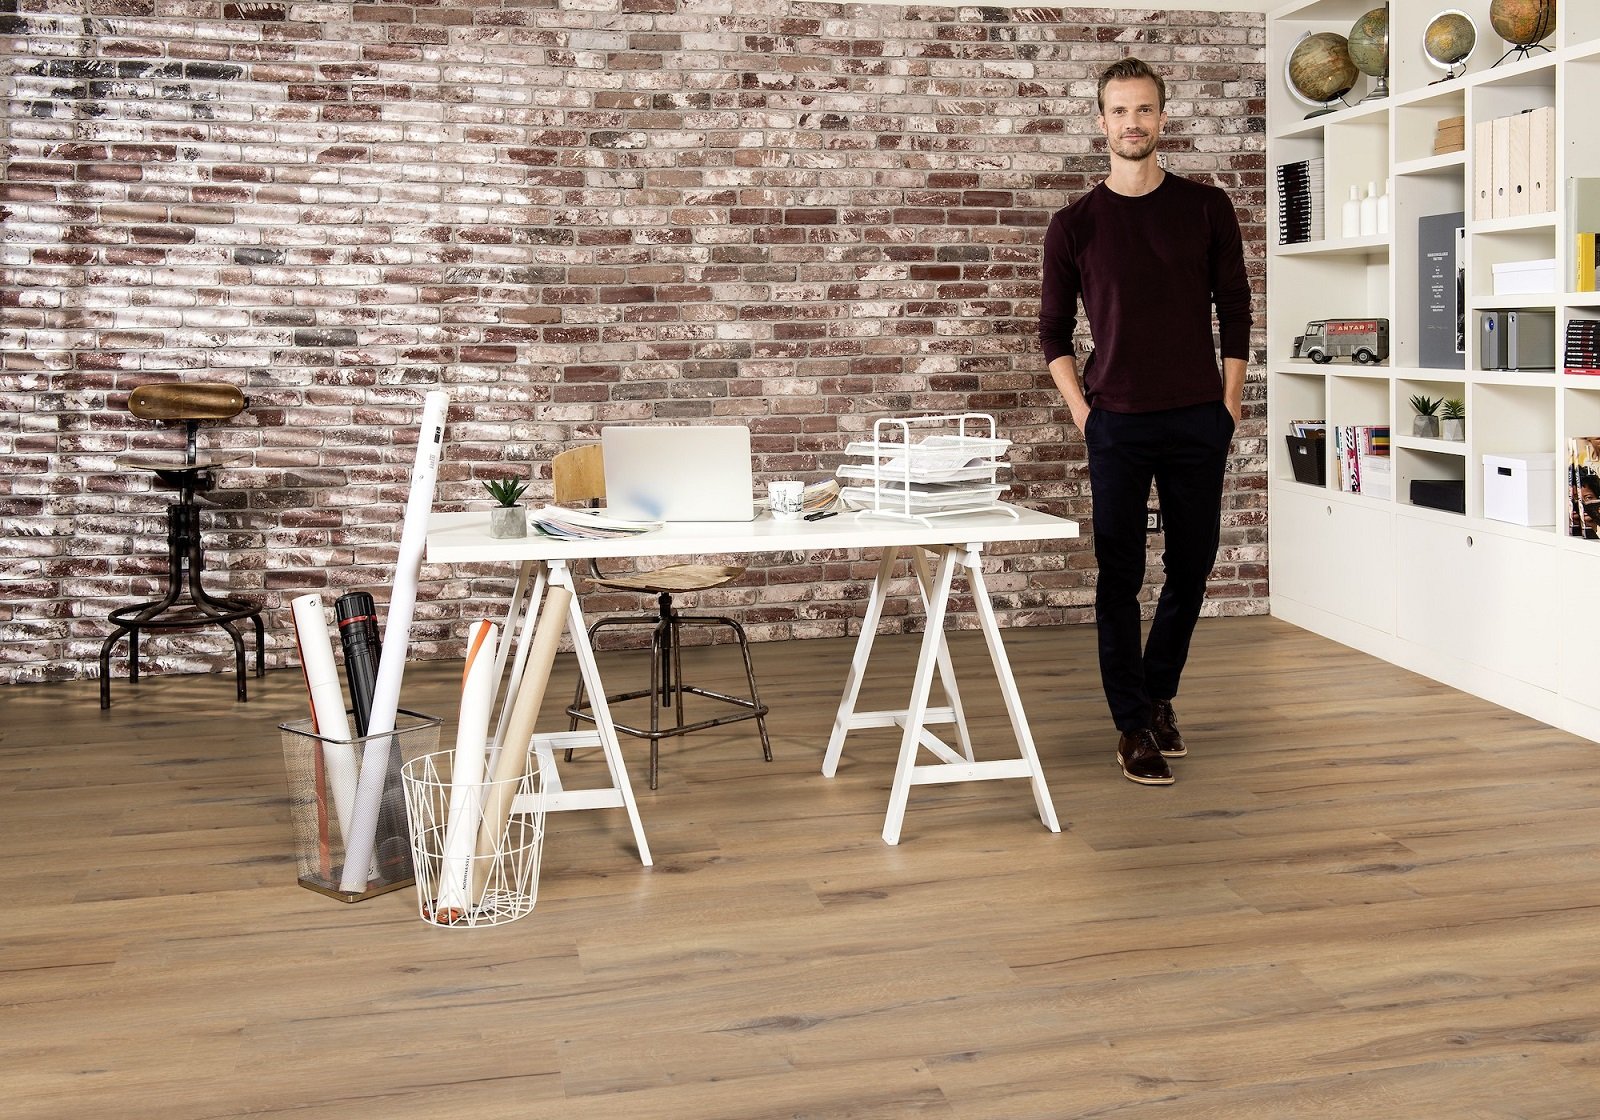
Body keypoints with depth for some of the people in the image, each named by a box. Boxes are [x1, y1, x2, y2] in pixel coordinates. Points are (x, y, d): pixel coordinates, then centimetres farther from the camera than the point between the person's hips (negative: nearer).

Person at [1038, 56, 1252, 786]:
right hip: (1118, 424, -1)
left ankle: (1160, 693, 30)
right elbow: (1054, 330, 7)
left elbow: (1234, 311, 8)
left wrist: (1230, 403, 2)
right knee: (1119, 576, 0)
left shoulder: (1207, 209, 4)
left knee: (1191, 569, 9)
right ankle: (1133, 726, 11)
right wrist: (1082, 413, -1)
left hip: (1198, 422, 2)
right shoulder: (1075, 225, 1)